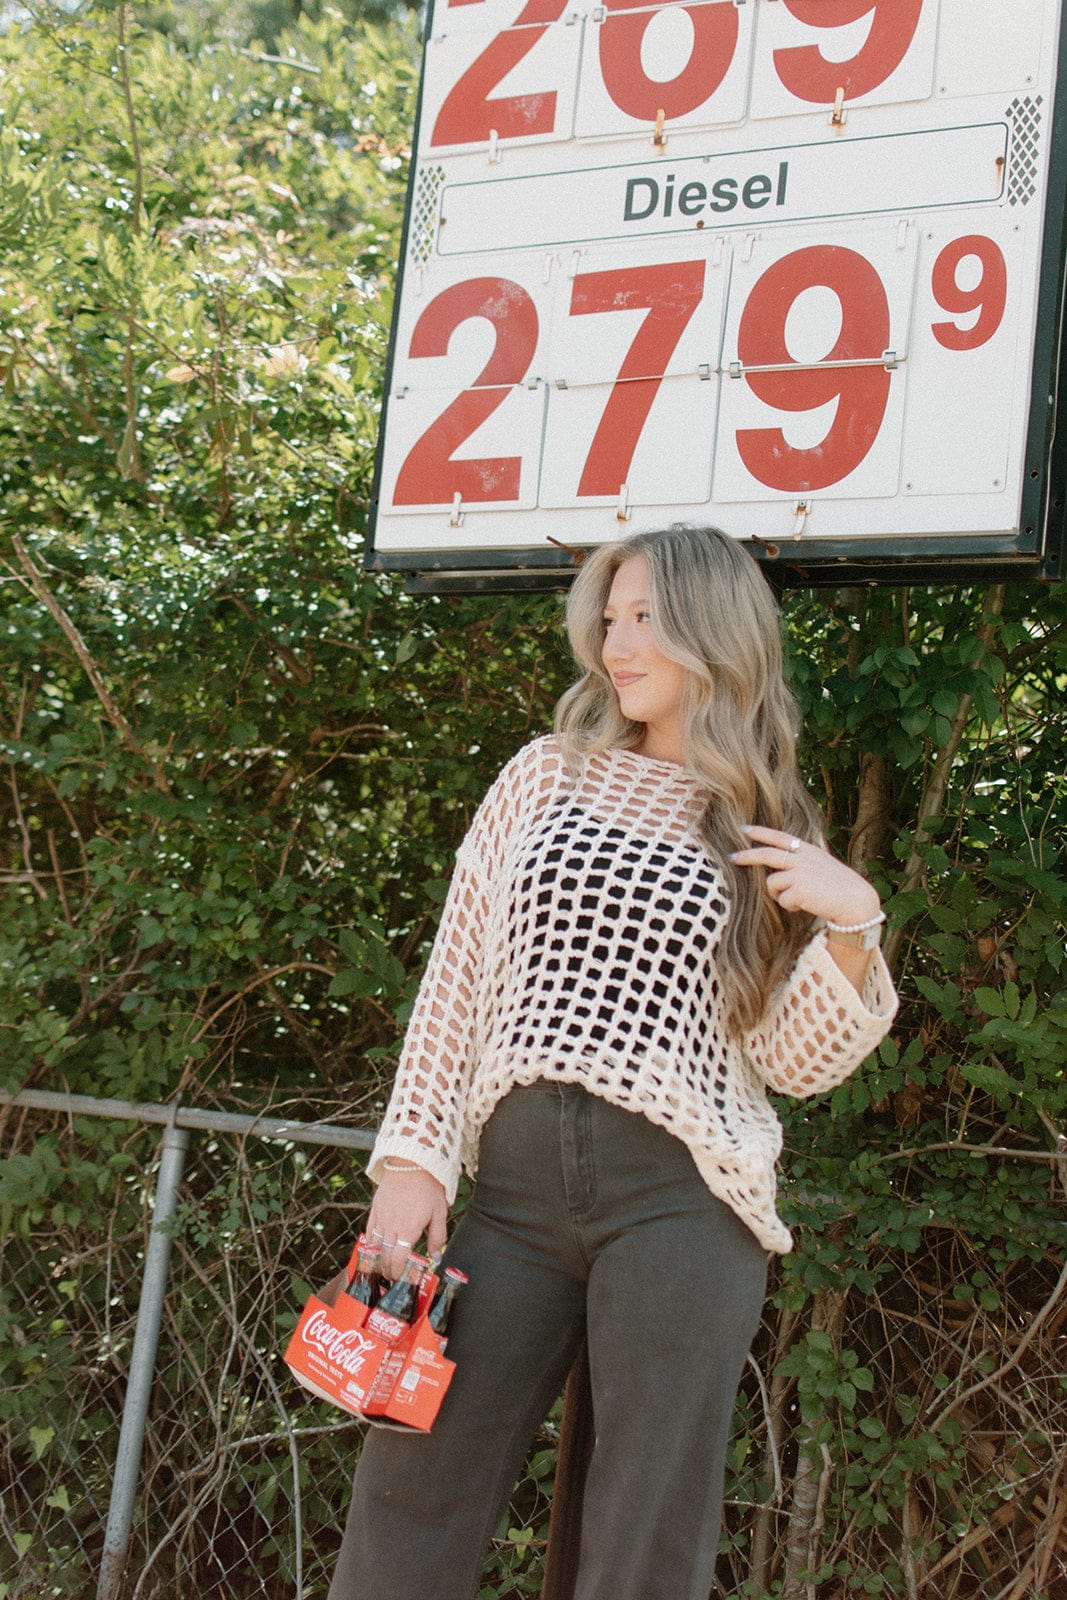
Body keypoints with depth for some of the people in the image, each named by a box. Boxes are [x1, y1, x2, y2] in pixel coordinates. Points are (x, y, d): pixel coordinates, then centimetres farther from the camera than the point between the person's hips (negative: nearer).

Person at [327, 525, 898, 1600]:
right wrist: (412, 1153, 1)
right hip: (518, 1178, 2)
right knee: (409, 1495, 3)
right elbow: (456, 977, 10)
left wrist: (851, 925, -9)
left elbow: (795, 1060, 6)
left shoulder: (768, 833, 10)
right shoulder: (549, 775, 11)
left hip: (679, 1197, -1)